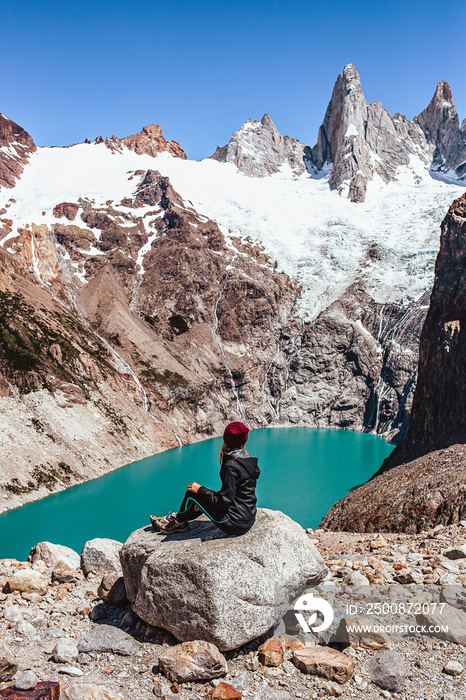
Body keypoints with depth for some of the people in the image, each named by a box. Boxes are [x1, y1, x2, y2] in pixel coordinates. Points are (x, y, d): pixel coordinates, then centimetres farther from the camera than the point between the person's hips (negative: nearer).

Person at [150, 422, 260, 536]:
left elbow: (225, 500, -22)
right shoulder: (247, 458, 5)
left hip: (235, 524, -9)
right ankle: (179, 519, 35)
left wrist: (200, 490, -10)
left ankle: (178, 521, 25)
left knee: (192, 493, 1)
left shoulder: (231, 466, -22)